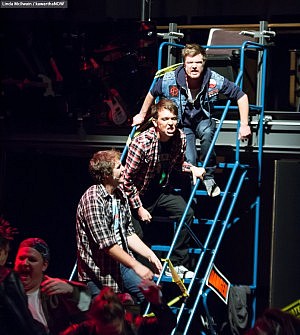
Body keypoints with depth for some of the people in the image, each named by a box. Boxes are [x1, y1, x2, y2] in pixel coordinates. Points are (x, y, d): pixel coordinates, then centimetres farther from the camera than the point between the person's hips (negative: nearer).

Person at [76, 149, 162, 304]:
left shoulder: (119, 194, 8)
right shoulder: (93, 198, -19)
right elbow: (106, 244, -23)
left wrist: (150, 255, 3)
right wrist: (136, 266, -23)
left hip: (121, 263, 8)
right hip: (98, 270, -8)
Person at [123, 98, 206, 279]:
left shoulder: (180, 138, -11)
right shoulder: (142, 143, -29)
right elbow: (127, 180, -21)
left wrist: (192, 168, -11)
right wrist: (139, 208, -18)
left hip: (162, 190, 5)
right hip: (140, 194, -5)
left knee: (187, 213, -15)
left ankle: (177, 264, -7)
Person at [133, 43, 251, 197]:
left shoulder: (215, 81, -25)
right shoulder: (169, 80, -22)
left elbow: (241, 96, -14)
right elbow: (152, 94, 1)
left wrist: (244, 125, -20)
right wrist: (142, 115, 13)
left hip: (204, 121, 0)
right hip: (182, 125, 0)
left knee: (207, 132, -36)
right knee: (188, 162, -23)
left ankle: (209, 177, -21)